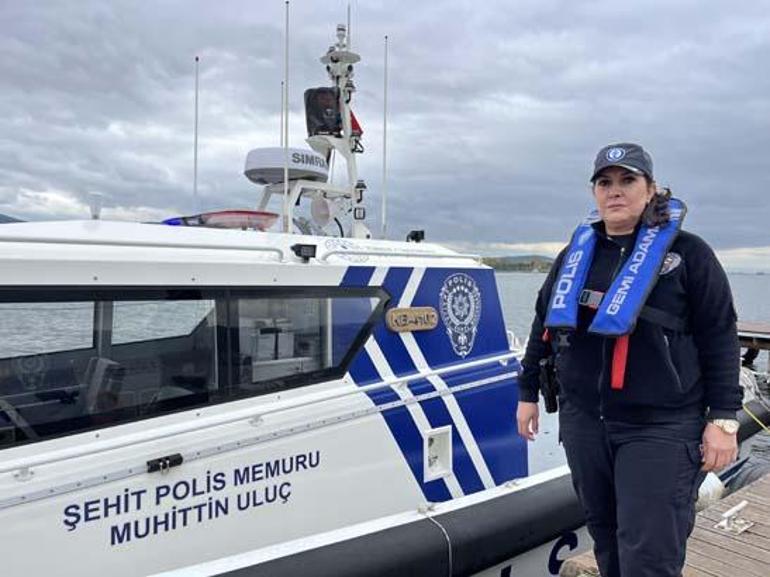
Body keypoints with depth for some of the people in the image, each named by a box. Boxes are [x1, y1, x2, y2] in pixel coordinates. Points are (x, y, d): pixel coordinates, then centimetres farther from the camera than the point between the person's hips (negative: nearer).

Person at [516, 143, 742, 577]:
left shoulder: (687, 252, -2)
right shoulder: (577, 252, 10)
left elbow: (720, 338, -4)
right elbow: (545, 324, 16)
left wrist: (723, 419, -8)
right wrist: (528, 393, 17)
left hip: (660, 427, -4)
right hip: (583, 421, 5)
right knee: (605, 537, 16)